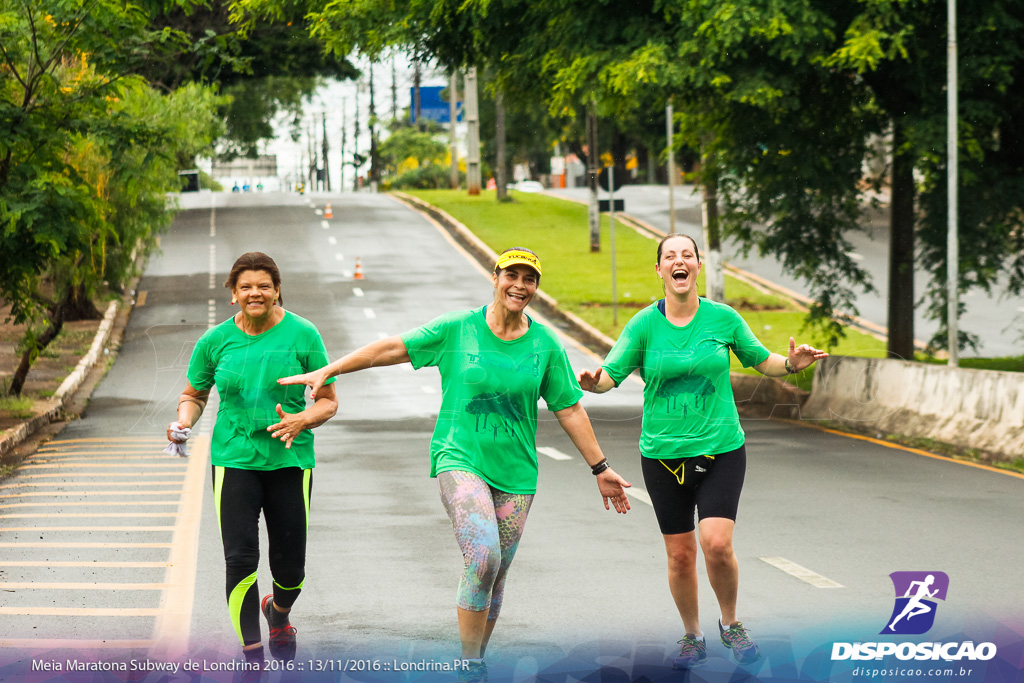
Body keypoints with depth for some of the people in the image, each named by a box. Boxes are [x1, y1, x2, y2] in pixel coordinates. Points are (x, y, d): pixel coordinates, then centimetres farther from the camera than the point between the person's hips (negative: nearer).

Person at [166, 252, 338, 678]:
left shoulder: (302, 335, -3)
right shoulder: (216, 340, 1)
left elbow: (329, 401, 1)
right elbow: (194, 395, 13)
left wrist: (301, 420, -19)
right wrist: (183, 422, -8)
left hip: (290, 461, 0)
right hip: (234, 460, 0)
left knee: (290, 566, 5)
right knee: (241, 560, -11)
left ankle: (278, 613, 41)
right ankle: (252, 658, -2)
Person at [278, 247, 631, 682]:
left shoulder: (545, 344, 4)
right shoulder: (457, 330, -2)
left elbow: (570, 410, 9)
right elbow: (393, 348, 0)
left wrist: (600, 469, 11)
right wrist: (327, 371, -3)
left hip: (515, 471, 3)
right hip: (460, 460, -3)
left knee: (495, 574, 6)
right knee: (483, 557, -22)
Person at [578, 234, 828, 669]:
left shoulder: (723, 318, 0)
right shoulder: (644, 325, -3)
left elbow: (761, 362, 11)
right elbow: (611, 372, -9)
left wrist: (791, 364, -10)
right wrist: (592, 382, -31)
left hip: (720, 449, -1)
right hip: (663, 454, 1)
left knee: (717, 544, -15)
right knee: (680, 554, 6)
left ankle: (730, 623, 10)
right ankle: (692, 637, 27)